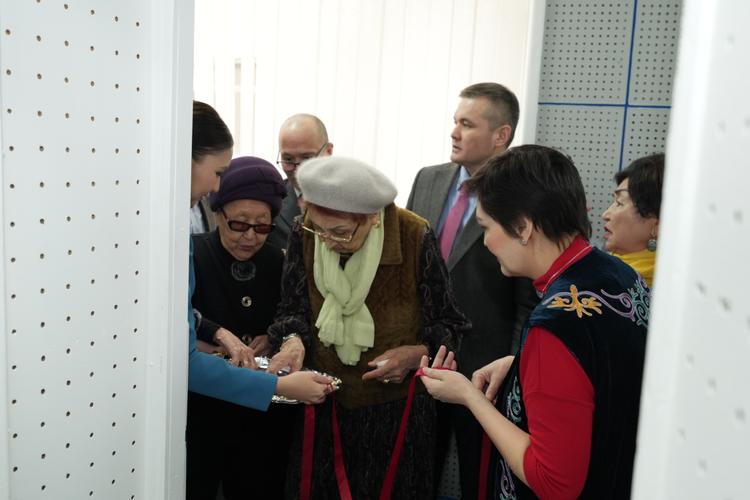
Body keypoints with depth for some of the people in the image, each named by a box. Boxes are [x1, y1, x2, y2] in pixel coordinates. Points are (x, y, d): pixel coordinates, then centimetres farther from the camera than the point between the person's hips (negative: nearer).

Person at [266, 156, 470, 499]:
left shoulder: (415, 237, -17)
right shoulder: (304, 234, -9)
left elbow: (445, 324, -6)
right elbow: (293, 308, 1)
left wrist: (417, 353, -23)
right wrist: (293, 340, -19)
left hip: (396, 407, -2)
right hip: (323, 404, 3)